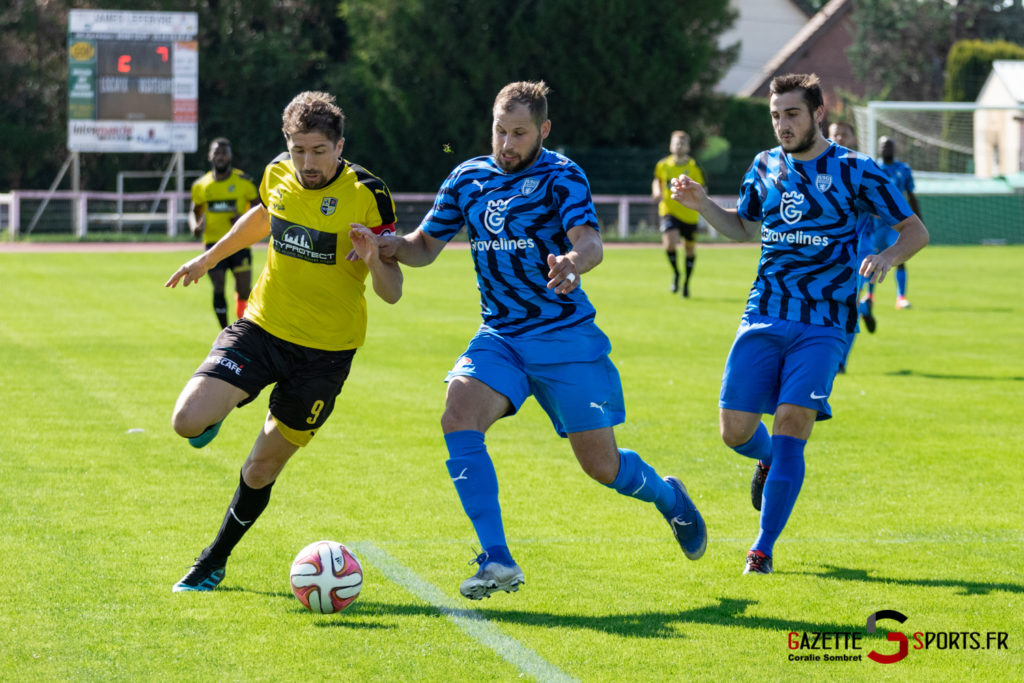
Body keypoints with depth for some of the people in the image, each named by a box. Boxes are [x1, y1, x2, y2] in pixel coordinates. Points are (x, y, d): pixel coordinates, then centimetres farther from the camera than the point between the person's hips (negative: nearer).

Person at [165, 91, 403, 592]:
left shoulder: (367, 195, -17)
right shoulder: (278, 175, -4)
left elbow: (392, 293, -15)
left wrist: (375, 259, -37)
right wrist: (208, 257, 32)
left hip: (325, 351, -3)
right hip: (262, 327, 3)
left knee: (261, 470, 7)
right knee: (188, 422, -19)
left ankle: (214, 561, 31)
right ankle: (214, 415, 19)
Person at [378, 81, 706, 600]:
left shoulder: (561, 177, -8)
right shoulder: (468, 178, 6)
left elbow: (590, 243, -23)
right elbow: (425, 247, 13)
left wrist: (573, 261, -47)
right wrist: (393, 245, -10)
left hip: (567, 339, -4)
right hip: (499, 337, 4)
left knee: (601, 464, -1)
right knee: (458, 418, -24)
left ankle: (667, 496, 35)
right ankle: (497, 562, -22)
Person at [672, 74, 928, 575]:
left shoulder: (853, 171, -3)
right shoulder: (765, 167, 10)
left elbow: (915, 230, 0)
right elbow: (743, 228, 26)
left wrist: (889, 256, -21)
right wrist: (701, 204, 8)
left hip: (822, 326, -4)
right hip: (764, 317, 4)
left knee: (791, 425, -16)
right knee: (735, 431, -2)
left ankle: (763, 549, -8)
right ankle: (768, 460, 35)